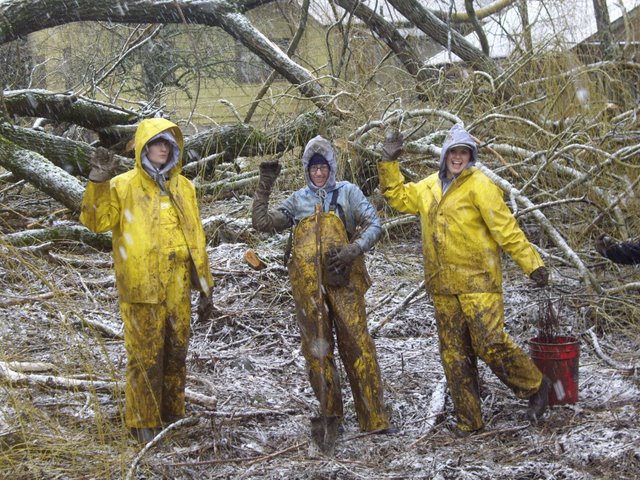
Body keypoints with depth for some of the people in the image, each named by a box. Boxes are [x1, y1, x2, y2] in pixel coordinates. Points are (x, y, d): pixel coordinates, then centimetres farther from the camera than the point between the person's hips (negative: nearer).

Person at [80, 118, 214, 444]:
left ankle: (173, 415, 28)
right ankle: (144, 423, 9)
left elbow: (195, 235, 17)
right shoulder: (123, 186, -2)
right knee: (146, 355, -2)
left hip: (178, 285, 5)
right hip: (141, 286, -5)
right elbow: (96, 221, -14)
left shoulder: (183, 187, 13)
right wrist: (98, 183, -27)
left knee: (176, 350, 13)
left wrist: (204, 281, 16)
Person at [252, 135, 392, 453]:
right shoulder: (298, 200, 18)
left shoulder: (347, 193, 10)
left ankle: (373, 418, -4)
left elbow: (374, 224, 0)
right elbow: (262, 223, 18)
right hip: (308, 285, 3)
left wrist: (353, 250, -16)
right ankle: (328, 413, 14)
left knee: (356, 344, -7)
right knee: (317, 349, 5)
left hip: (342, 281, -3)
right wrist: (264, 187, 8)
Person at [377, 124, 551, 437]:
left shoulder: (479, 185, -8)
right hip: (443, 286, 7)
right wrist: (389, 162, 19)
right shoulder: (428, 188, 12)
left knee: (490, 344, -12)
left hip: (478, 282, -6)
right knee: (454, 353, 7)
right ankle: (468, 420, 16)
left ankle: (536, 387, 12)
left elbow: (506, 229, -11)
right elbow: (396, 196, 27)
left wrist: (532, 264, -14)